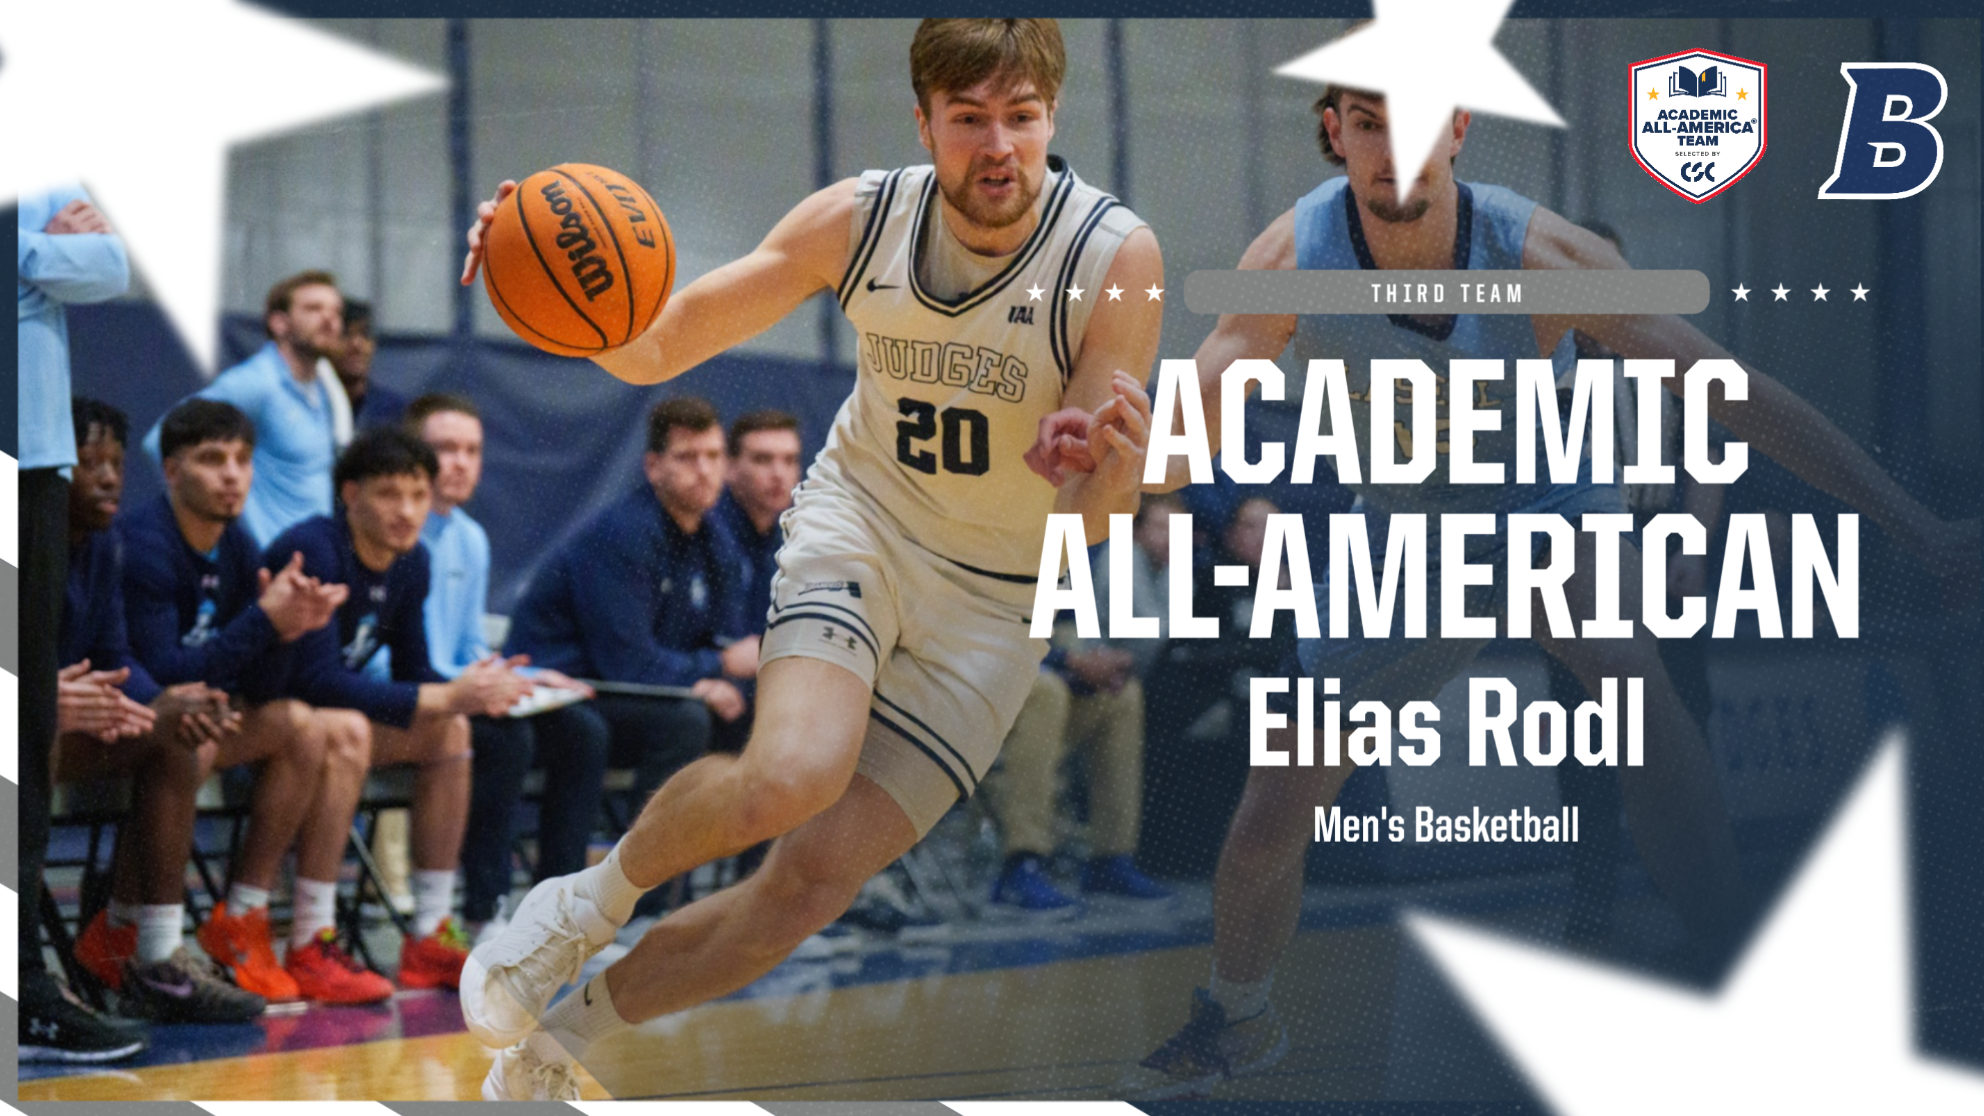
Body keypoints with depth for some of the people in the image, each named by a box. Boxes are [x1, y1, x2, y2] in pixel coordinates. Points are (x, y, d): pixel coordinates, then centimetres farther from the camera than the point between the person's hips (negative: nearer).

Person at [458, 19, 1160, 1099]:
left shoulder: (1115, 254, -21)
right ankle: (591, 898, -1)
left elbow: (1083, 522, -21)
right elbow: (655, 349, -10)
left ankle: (564, 1034, 17)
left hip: (996, 603, 0)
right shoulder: (858, 218, -14)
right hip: (858, 521, 0)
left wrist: (1108, 474, -46)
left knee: (811, 882, -6)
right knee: (789, 776, -31)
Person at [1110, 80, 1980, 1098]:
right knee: (1277, 798, -2)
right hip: (1405, 544, 2)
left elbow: (1729, 391, -28)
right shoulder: (1293, 259, -23)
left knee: (1628, 675, -33)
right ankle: (1236, 1019, 27)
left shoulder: (1539, 257, -29)